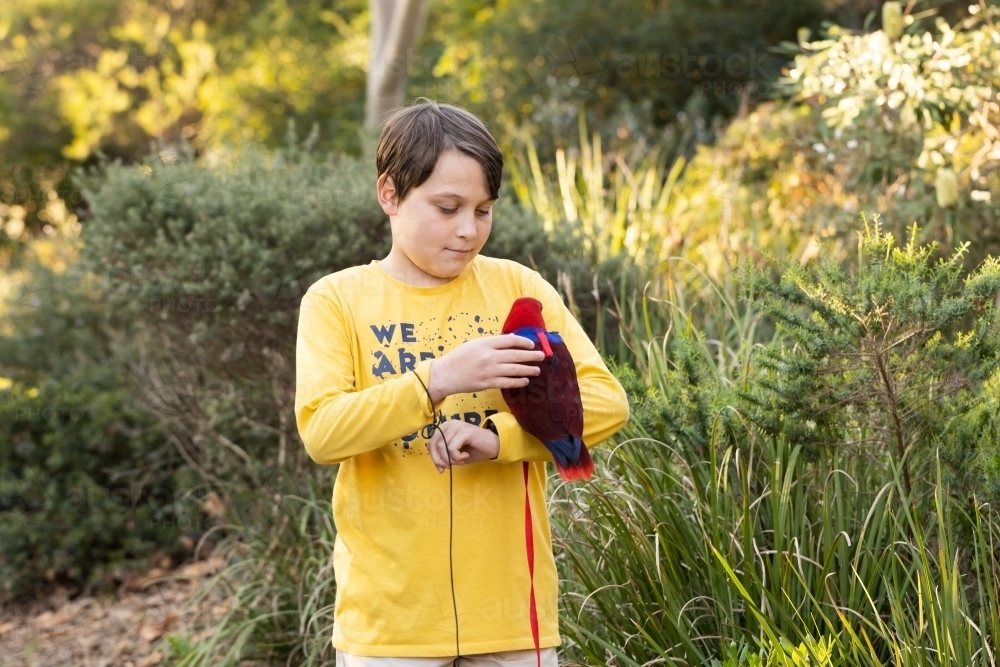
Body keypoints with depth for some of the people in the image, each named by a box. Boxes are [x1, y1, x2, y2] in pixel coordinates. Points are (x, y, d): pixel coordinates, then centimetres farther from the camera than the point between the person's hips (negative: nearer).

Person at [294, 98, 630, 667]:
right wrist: (436, 380, -25)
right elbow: (321, 431, -13)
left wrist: (498, 437, -18)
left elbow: (606, 401, -2)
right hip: (390, 616, -2)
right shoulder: (338, 300, 0)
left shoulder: (518, 287, 5)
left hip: (511, 605, 2)